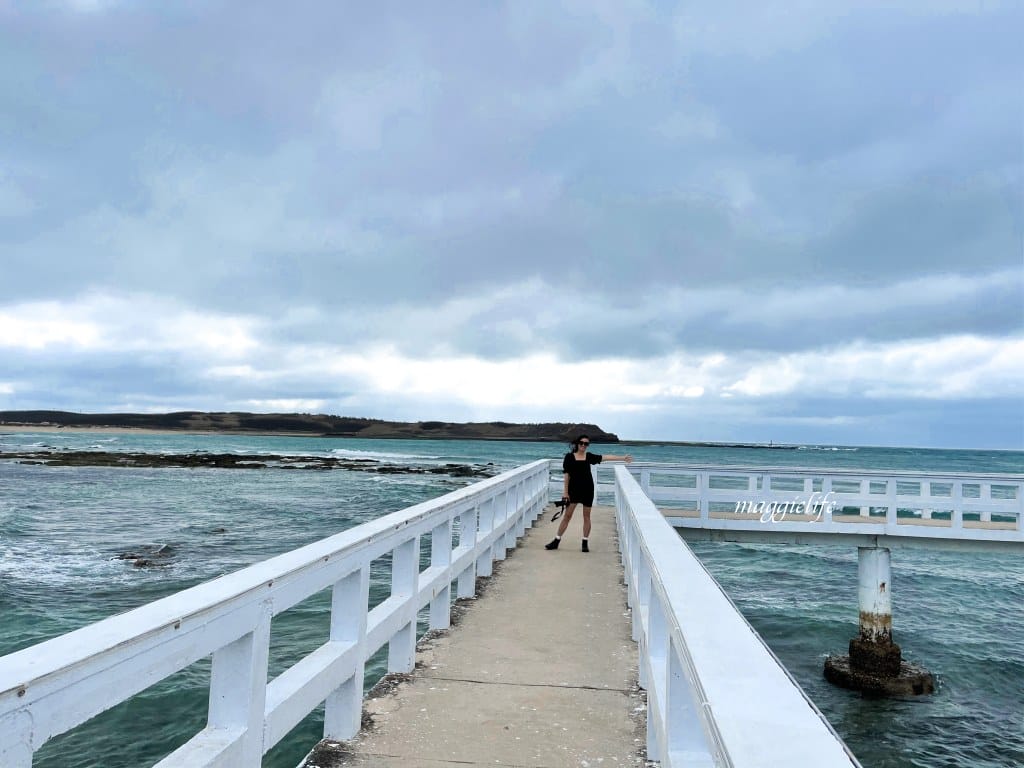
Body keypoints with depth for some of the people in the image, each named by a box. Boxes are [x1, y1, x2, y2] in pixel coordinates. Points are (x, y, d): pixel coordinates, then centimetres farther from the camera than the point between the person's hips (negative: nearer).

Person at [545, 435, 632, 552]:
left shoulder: (589, 456, 5)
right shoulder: (570, 457, -2)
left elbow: (606, 457, 4)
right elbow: (567, 475, -2)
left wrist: (622, 458, 1)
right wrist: (565, 492, -5)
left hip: (587, 489, 3)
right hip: (574, 489, -3)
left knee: (586, 516, 6)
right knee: (567, 515, -2)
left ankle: (585, 543, 15)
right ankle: (556, 541, 6)